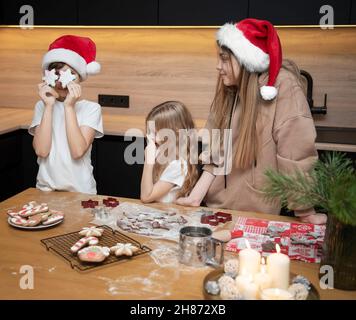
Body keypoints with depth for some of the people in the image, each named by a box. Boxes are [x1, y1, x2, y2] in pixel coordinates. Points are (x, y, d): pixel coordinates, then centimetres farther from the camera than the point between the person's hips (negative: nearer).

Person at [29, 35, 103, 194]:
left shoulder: (91, 108, -4)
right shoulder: (41, 106, 4)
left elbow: (78, 151, -16)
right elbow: (41, 150, -9)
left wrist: (69, 106, -15)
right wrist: (49, 106, -12)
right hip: (46, 188, 2)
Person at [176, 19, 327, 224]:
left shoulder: (282, 86, -16)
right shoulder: (229, 89, 3)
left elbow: (296, 153, -17)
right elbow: (216, 151, 4)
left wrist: (306, 213, -15)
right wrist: (196, 196, -2)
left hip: (258, 213, -5)